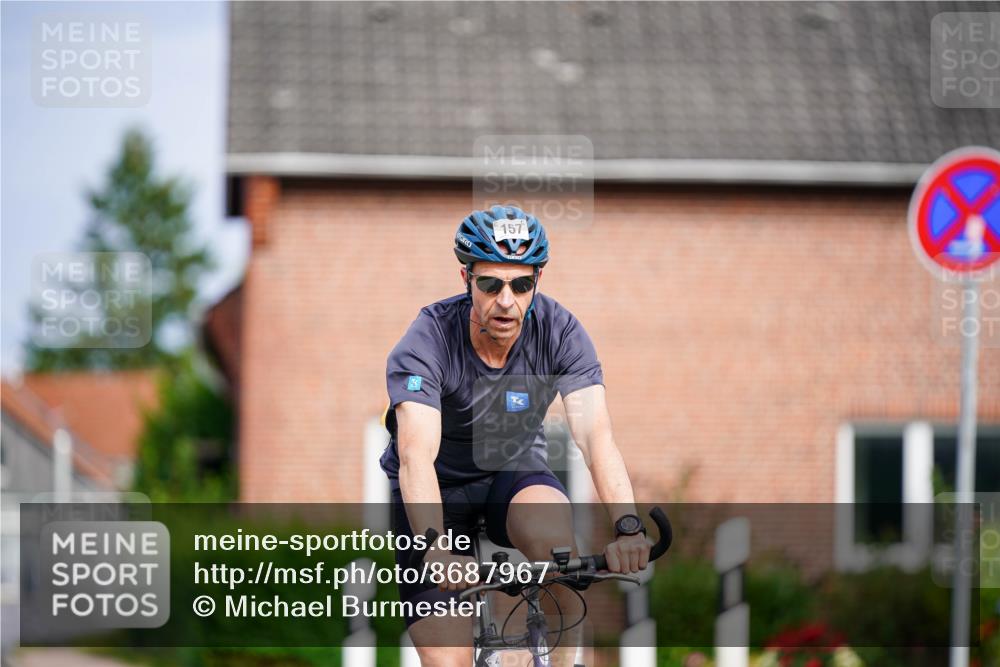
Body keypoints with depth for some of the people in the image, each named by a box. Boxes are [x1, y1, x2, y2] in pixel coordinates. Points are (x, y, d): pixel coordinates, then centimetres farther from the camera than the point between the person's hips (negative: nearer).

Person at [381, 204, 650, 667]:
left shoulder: (560, 331, -21)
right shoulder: (427, 341, -27)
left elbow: (595, 434, -31)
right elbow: (416, 454, -40)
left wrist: (628, 526, -48)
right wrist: (435, 550, -57)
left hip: (514, 469, 2)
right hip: (440, 483, -2)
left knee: (555, 540, -35)